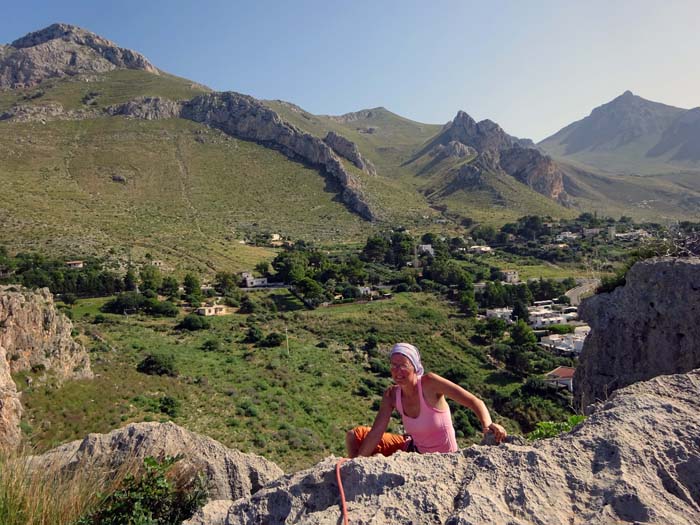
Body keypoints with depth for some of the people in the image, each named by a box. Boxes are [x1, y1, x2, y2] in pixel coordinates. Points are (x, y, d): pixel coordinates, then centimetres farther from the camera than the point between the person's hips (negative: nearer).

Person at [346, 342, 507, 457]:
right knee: (355, 436, -1)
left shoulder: (429, 383, -27)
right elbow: (376, 433, -11)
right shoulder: (391, 395, -13)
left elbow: (475, 402, -30)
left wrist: (488, 425, -49)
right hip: (413, 448, 5)